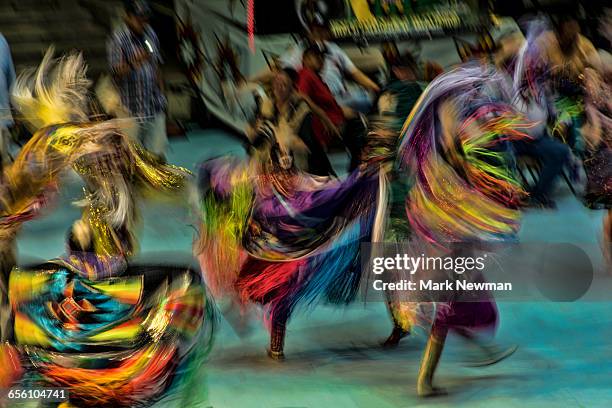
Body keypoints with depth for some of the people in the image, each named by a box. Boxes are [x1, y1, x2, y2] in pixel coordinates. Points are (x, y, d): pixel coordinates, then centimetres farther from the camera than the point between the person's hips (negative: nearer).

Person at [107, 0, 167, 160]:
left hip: (154, 103, 5)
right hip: (132, 105, -5)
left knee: (158, 150, 9)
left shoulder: (150, 34, 5)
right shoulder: (118, 39, -13)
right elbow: (116, 72, -17)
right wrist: (134, 63, -33)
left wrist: (161, 92, 15)